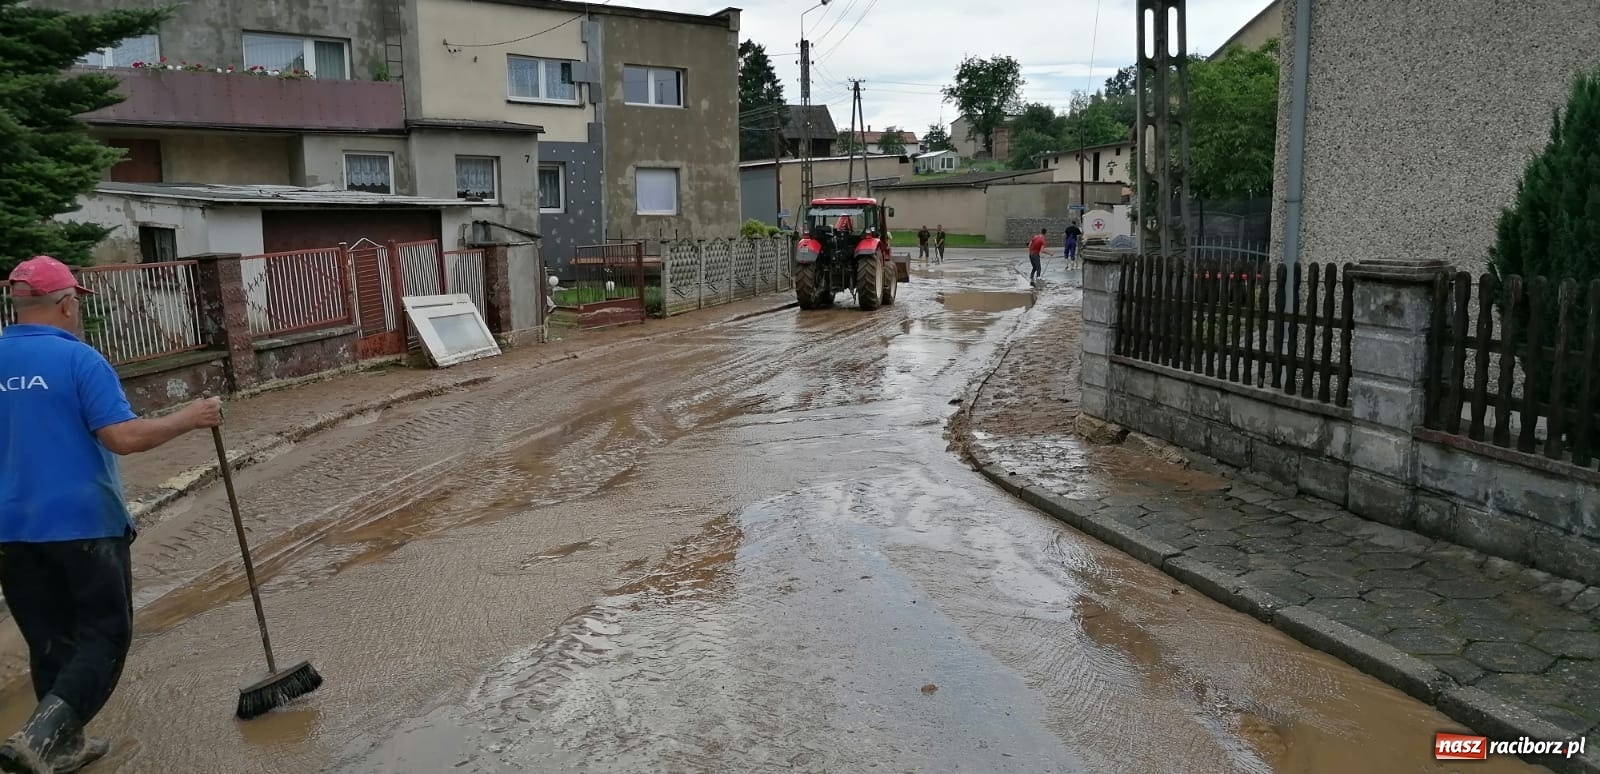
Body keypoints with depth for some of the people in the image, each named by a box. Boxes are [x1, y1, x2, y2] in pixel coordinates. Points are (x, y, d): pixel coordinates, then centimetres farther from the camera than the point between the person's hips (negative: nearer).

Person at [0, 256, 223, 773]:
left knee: (50, 643, 16)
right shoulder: (78, 359, -13)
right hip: (84, 524, -6)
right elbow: (123, 438, -20)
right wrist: (189, 418, -8)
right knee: (103, 636, 5)